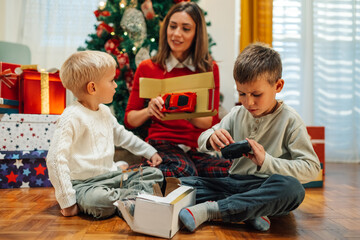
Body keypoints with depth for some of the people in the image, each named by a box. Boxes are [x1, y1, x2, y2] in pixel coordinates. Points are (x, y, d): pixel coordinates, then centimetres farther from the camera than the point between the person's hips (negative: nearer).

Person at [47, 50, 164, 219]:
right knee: (99, 201, -38)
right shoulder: (72, 117, -18)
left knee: (154, 173, 1)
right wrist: (67, 201, -25)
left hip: (111, 177, 8)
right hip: (84, 185, -7)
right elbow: (56, 159, -23)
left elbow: (122, 135, 28)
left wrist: (149, 152, 29)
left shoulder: (104, 112, 11)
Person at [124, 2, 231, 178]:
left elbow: (212, 121, 5)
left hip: (199, 146, 4)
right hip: (162, 144, -3)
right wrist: (148, 110, -14)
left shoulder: (210, 69, 10)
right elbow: (129, 120, 9)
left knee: (229, 168, -30)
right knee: (183, 170, -38)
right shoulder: (147, 68, 8)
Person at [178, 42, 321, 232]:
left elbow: (311, 168, -10)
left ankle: (210, 209, -31)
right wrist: (211, 138, -14)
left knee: (291, 187, -39)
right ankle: (249, 212, -24)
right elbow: (202, 140, 12)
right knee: (182, 184, -12)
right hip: (235, 183, 4)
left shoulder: (289, 120, -5)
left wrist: (266, 161, -22)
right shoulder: (237, 114, 8)